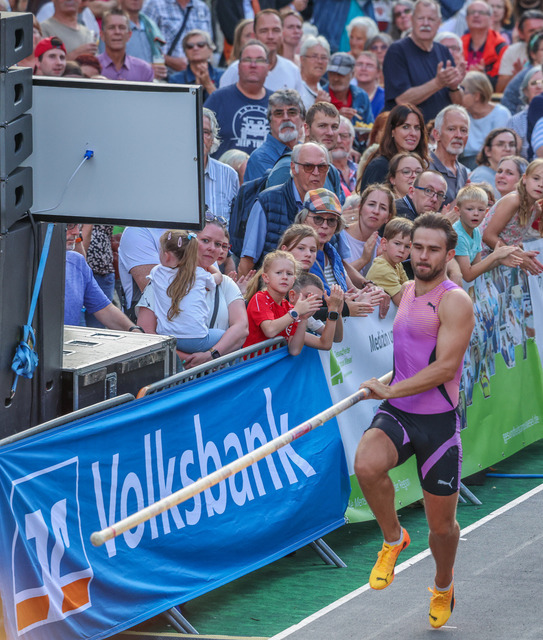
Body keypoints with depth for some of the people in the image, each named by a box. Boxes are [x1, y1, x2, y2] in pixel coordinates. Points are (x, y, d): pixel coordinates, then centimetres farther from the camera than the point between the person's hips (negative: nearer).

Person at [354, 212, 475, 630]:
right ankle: (393, 539, -3)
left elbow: (445, 366, -20)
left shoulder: (455, 301, -12)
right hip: (397, 413, 5)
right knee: (367, 465, -29)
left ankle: (443, 587, 37)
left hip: (438, 421, -5)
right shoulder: (408, 291, 11)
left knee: (441, 523, 7)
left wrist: (391, 389, -25)